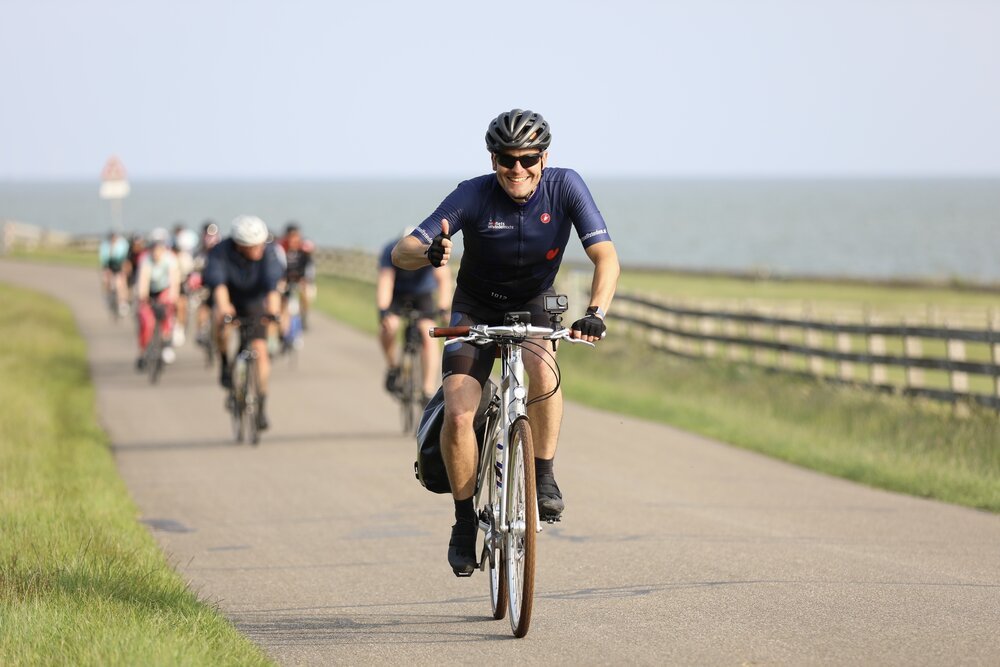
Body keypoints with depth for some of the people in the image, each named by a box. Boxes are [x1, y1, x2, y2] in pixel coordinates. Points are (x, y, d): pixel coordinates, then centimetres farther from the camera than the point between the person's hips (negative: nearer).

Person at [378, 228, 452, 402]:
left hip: (423, 294, 0)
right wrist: (383, 311, -51)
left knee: (428, 334, -20)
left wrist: (443, 308, -49)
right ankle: (393, 367, 0)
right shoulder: (391, 251, -28)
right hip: (396, 294, 0)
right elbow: (385, 281, -36)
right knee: (389, 326, -28)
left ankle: (428, 392, -19)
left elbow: (444, 278, -35)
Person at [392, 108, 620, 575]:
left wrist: (596, 313, -43)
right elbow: (400, 252, -27)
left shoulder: (565, 187, -21)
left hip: (533, 306, 0)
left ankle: (544, 478, -16)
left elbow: (606, 257, -25)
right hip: (476, 308, 0)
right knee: (458, 415, -19)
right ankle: (465, 522, 1)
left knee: (542, 369, -35)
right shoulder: (473, 195, -23)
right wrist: (429, 254, -52)